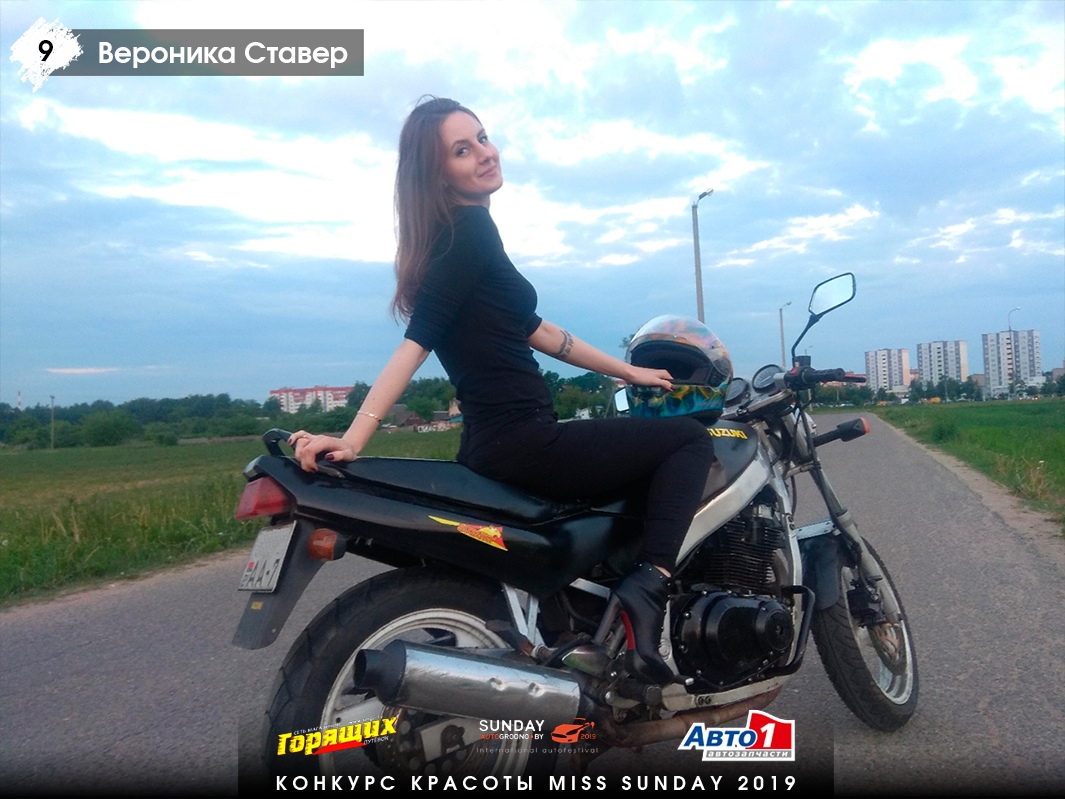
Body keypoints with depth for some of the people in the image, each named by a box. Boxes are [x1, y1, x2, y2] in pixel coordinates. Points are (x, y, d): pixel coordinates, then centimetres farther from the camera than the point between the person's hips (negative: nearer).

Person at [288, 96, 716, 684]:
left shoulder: (461, 233, 18)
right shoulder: (471, 227, -12)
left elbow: (531, 329, 22)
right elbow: (417, 341, -22)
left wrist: (627, 371, 26)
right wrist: (353, 439, -29)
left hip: (493, 451, 10)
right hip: (524, 444, -10)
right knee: (690, 439, 2)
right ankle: (648, 586, -13)